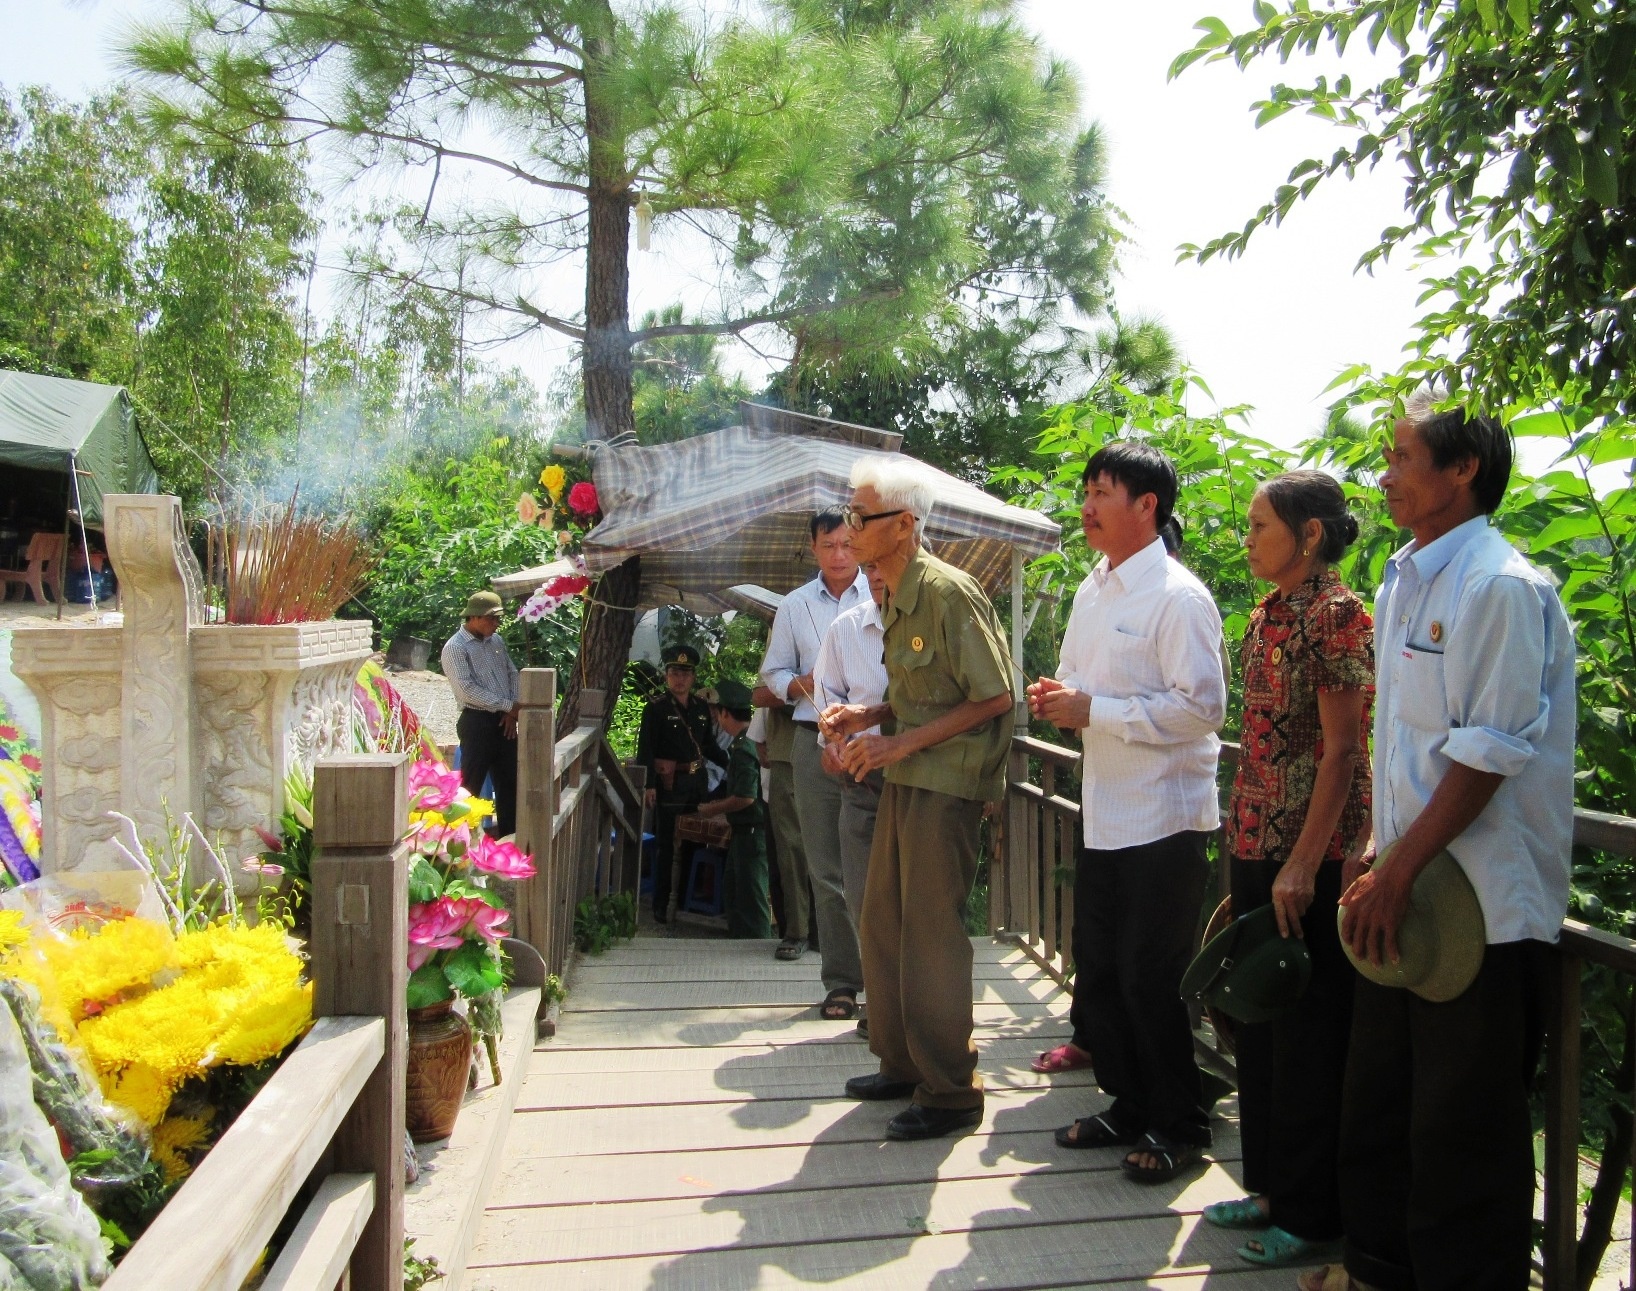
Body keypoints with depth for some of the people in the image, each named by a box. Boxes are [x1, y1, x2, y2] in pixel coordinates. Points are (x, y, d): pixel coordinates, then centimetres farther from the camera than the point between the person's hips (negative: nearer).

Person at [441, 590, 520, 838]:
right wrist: (508, 705, -17)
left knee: (509, 780, 12)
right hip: (477, 722, -7)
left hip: (504, 720, 7)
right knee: (471, 783, -2)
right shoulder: (455, 648, -10)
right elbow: (467, 690, -19)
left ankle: (509, 833, 22)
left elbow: (512, 673, 14)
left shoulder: (496, 640, 12)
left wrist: (512, 710, -1)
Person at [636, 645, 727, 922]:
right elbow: (645, 749, -10)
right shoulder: (655, 708, -6)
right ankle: (661, 904, 9)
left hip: (696, 782, 5)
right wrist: (648, 785, -18)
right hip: (668, 783, -5)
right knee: (666, 845, 1)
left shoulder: (702, 707, 11)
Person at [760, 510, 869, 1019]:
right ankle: (841, 980, 14)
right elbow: (772, 672, 18)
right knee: (826, 867, 5)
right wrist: (798, 684, -4)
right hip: (815, 743, 3)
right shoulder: (794, 606, 13)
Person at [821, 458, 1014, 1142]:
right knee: (882, 924, 14)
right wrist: (865, 715, 2)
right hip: (904, 778, 9)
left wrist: (900, 743, -18)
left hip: (946, 782, -9)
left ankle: (951, 1091, 12)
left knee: (930, 932, -3)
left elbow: (994, 698, -17)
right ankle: (902, 1064, 30)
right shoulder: (894, 596, 11)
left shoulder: (948, 592, -17)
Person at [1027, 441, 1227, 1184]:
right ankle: (1129, 1106, 33)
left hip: (1163, 818, -8)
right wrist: (1056, 698, 0)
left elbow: (1202, 707, -21)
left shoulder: (1177, 598, -14)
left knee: (1152, 982, 2)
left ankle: (1180, 1127, 21)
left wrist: (1093, 710, -20)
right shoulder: (1091, 592, 12)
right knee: (1097, 972, 15)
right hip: (1103, 814, 8)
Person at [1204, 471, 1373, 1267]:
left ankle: (1314, 1213, 19)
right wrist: (1245, 847, 17)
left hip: (1307, 855, -9)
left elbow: (1341, 749, -17)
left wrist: (1303, 863, -20)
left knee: (1308, 1032, 3)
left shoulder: (1336, 615, -13)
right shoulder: (1267, 615, 12)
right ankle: (1273, 1184, 32)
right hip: (1255, 845, 9)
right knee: (1257, 1021, 16)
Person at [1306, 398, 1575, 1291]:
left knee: (1463, 1131, 4)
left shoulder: (1502, 588, -15)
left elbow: (1488, 753, -19)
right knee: (1379, 1107, 20)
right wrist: (1381, 857, 14)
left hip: (1479, 905, -9)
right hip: (1404, 894, 9)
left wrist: (1398, 874, -19)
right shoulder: (1401, 586, 12)